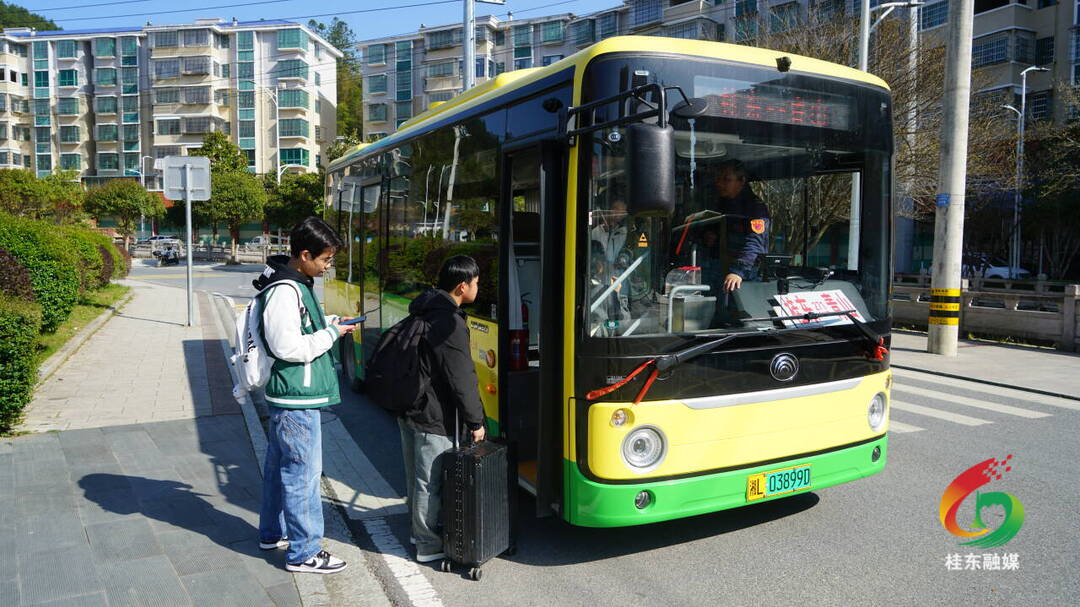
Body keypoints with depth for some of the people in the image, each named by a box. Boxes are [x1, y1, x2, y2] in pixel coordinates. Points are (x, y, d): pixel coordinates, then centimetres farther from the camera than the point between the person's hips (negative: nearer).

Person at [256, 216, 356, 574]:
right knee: (303, 473, -2)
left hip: (286, 397, 11)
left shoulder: (297, 284, 10)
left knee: (279, 465, 21)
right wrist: (332, 334, -16)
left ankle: (273, 533, 37)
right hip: (297, 400, -11)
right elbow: (288, 347, -24)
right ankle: (303, 553, 9)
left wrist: (329, 325, 6)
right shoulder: (284, 292, -22)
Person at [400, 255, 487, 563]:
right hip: (433, 418, -10)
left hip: (408, 408, 10)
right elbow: (462, 379, -20)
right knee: (431, 482, 4)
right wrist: (476, 422, -9)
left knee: (415, 476, 21)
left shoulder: (422, 312, 7)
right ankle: (428, 544, 17)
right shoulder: (451, 323, -22)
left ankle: (419, 529, 38)